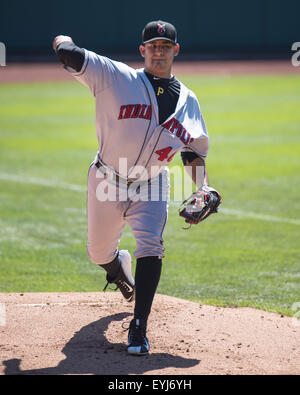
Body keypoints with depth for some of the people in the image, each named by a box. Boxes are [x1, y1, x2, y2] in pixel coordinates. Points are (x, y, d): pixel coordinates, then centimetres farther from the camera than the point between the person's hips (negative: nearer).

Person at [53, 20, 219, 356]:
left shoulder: (187, 100, 3)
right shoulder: (116, 77, -8)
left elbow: (193, 151, 9)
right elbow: (68, 52, -12)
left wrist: (203, 188, -3)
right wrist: (64, 45, -30)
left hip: (150, 188, 1)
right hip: (106, 182, -1)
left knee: (150, 246, -22)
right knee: (99, 253, 12)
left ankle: (138, 328, -18)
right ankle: (120, 266, 51)